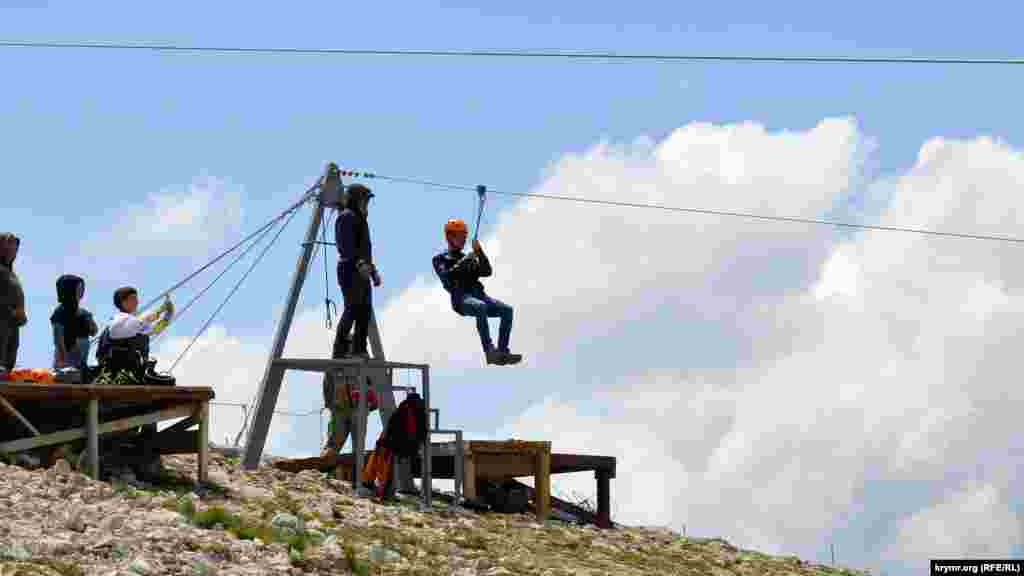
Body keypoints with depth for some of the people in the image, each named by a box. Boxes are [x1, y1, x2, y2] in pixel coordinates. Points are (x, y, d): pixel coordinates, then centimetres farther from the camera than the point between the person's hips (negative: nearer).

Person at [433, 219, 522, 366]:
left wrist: (479, 252, -1)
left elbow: (487, 271, 12)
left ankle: (503, 351, -26)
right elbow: (446, 277, -5)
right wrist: (463, 263, -10)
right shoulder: (440, 259, 17)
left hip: (478, 294, 6)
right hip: (461, 298, -6)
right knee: (481, 307, -38)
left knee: (507, 309, -20)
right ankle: (490, 352, -46)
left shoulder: (470, 259, 30)